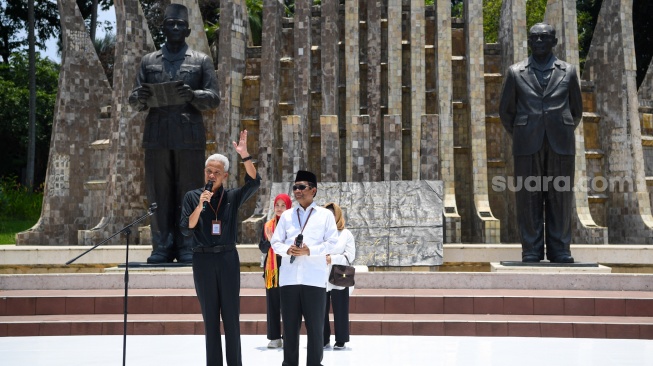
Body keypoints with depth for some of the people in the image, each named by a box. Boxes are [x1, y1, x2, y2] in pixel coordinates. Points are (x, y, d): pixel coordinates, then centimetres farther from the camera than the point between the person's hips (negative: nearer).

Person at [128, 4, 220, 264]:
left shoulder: (201, 61, 12)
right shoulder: (149, 61, 18)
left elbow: (214, 98, 5)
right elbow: (135, 103, 15)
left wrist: (192, 95, -14)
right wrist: (139, 97, -9)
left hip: (190, 137, -2)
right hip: (156, 137, 2)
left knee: (188, 194, -2)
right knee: (158, 194, 0)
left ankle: (187, 248, 4)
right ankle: (162, 247, 6)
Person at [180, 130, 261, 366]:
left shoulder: (232, 197, 4)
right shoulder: (192, 197, 3)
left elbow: (254, 182, -13)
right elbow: (186, 230, -4)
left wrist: (244, 155, -24)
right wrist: (200, 206, -17)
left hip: (228, 259, 0)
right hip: (203, 260, 0)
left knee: (231, 316, 2)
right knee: (210, 317, 6)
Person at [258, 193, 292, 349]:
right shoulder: (268, 225, 13)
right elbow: (262, 247, 9)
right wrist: (270, 241, -9)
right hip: (272, 269, 4)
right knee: (273, 303, 3)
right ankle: (274, 337, 8)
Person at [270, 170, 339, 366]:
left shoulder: (325, 215, 6)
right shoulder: (286, 215, 15)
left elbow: (332, 243, -1)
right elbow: (275, 242, 11)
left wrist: (309, 251, -13)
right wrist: (287, 250, -10)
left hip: (314, 278, -3)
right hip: (289, 277, 3)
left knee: (315, 325, 1)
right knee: (289, 324, 6)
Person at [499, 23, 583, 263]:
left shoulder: (568, 72, 10)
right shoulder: (516, 72, 9)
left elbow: (576, 110, 17)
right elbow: (505, 110, 13)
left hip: (560, 145, 0)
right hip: (527, 145, 0)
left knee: (560, 198, 1)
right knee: (528, 198, -1)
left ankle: (560, 251, 7)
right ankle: (531, 251, 4)